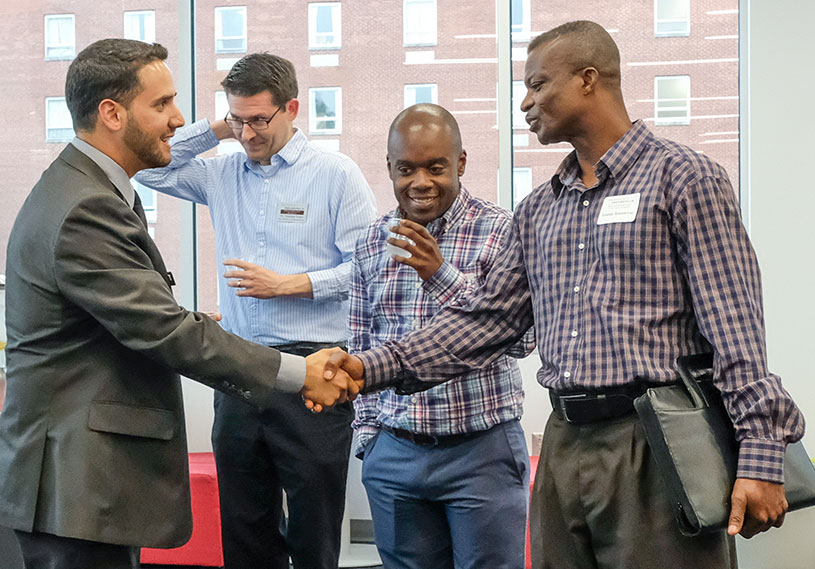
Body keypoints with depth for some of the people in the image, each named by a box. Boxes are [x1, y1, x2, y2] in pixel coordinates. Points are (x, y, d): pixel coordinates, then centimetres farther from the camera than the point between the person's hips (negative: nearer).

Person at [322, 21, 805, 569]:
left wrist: (759, 455, -16)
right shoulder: (539, 211, 17)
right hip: (564, 446, 6)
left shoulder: (683, 177, -3)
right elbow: (488, 319, 15)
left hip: (652, 445, -6)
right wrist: (374, 367, 5)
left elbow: (734, 326, -9)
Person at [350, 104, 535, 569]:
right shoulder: (371, 242, 8)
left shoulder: (501, 231, -6)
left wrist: (441, 276, -23)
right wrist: (367, 432, 9)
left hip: (482, 449, -4)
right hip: (393, 454, 4)